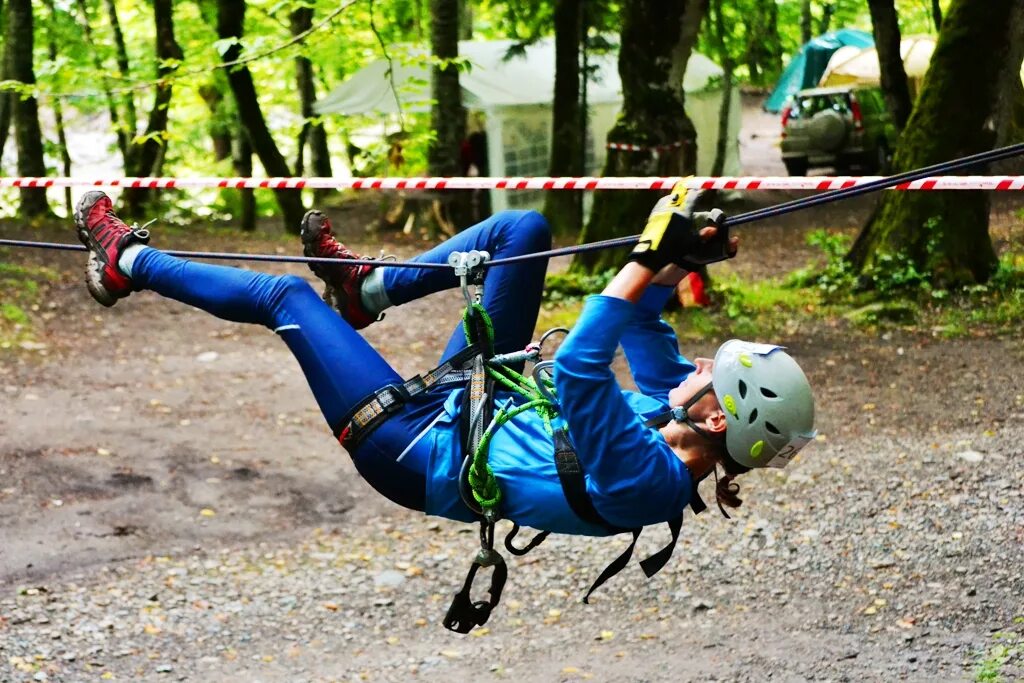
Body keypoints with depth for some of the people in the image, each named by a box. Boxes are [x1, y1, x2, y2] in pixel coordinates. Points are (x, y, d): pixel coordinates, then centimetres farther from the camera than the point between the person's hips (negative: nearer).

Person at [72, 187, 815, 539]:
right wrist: (677, 262, -7)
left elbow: (579, 370, -47)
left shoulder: (645, 480, -35)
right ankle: (364, 290, 21)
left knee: (287, 296, -1)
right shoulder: (674, 415, -11)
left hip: (416, 453, -8)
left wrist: (652, 259, -46)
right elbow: (644, 328, 6)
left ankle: (127, 262, 24)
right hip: (471, 404, 8)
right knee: (523, 228, 3)